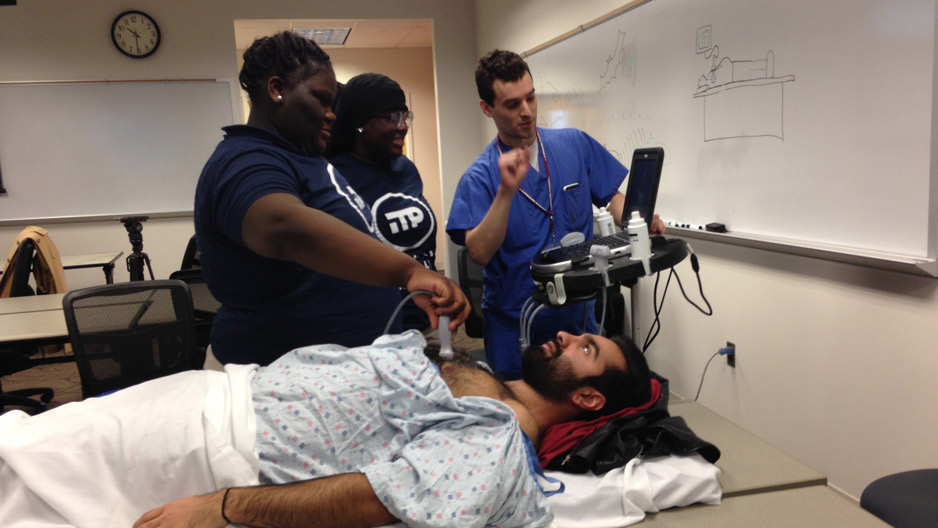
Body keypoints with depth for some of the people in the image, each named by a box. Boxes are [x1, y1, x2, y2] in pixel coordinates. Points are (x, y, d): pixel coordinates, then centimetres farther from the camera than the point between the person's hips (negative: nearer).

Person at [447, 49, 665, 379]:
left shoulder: (575, 144, 1)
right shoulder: (480, 176, -7)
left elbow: (613, 198, 7)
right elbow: (479, 252, -18)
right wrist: (507, 191, -28)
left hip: (578, 313, 2)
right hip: (514, 325, -2)